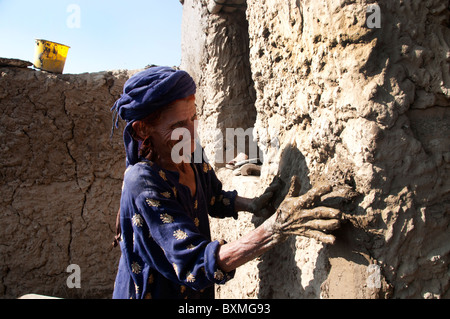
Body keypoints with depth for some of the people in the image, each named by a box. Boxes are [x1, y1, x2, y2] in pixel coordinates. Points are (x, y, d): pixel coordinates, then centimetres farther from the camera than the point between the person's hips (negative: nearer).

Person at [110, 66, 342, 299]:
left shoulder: (192, 155, -10)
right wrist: (275, 229, -45)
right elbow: (197, 263, -36)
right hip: (155, 291, -6)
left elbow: (213, 198, 9)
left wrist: (253, 204, -11)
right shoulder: (143, 183, -30)